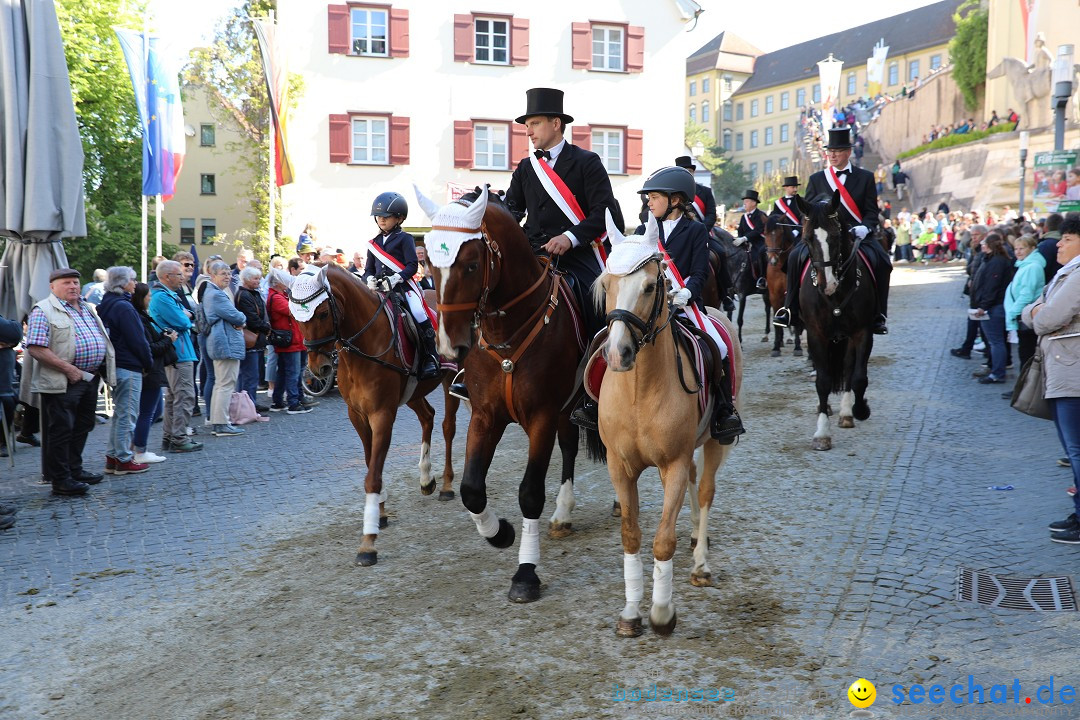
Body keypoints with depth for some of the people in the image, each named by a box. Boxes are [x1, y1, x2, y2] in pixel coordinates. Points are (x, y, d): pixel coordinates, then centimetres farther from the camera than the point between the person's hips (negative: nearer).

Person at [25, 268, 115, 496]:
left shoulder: (88, 309, 16)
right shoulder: (44, 311, -9)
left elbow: (101, 339, 25)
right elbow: (35, 348, -17)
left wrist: (105, 368, 10)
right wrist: (68, 369, -21)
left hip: (90, 378, 8)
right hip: (63, 383, -8)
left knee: (82, 427, 15)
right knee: (60, 430, -2)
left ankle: (75, 470, 28)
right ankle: (60, 480, 5)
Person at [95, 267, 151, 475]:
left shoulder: (105, 305, 13)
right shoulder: (123, 307, -16)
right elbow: (137, 340, -17)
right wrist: (148, 363, -5)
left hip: (115, 365, 10)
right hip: (129, 368, -10)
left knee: (120, 413, 17)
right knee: (127, 415, -2)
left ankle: (112, 457, 21)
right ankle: (124, 460, 3)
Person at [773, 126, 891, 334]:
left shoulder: (865, 177, 11)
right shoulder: (816, 179, 14)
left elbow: (871, 211, 5)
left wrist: (865, 227, -16)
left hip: (856, 234, 0)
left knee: (881, 261, -26)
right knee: (796, 257, -25)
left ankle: (879, 315, -15)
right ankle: (790, 309, -17)